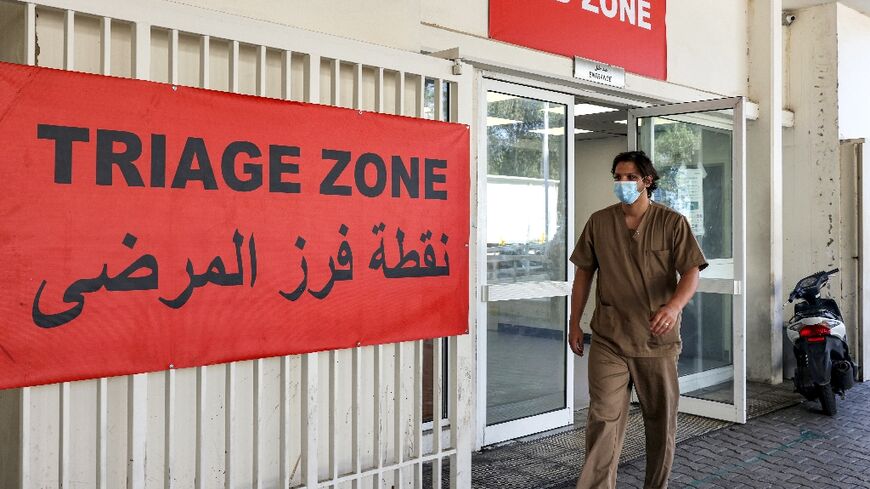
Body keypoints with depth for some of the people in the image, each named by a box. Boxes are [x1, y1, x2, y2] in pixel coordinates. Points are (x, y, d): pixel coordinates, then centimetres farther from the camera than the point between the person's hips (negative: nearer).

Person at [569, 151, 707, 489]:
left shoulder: (672, 223, -2)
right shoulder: (598, 222, 4)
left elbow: (691, 273, -9)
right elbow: (584, 273, 10)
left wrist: (674, 306, -30)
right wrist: (574, 323, 8)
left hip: (658, 340, 0)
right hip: (608, 340, 0)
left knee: (661, 422, 13)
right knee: (603, 420, -7)